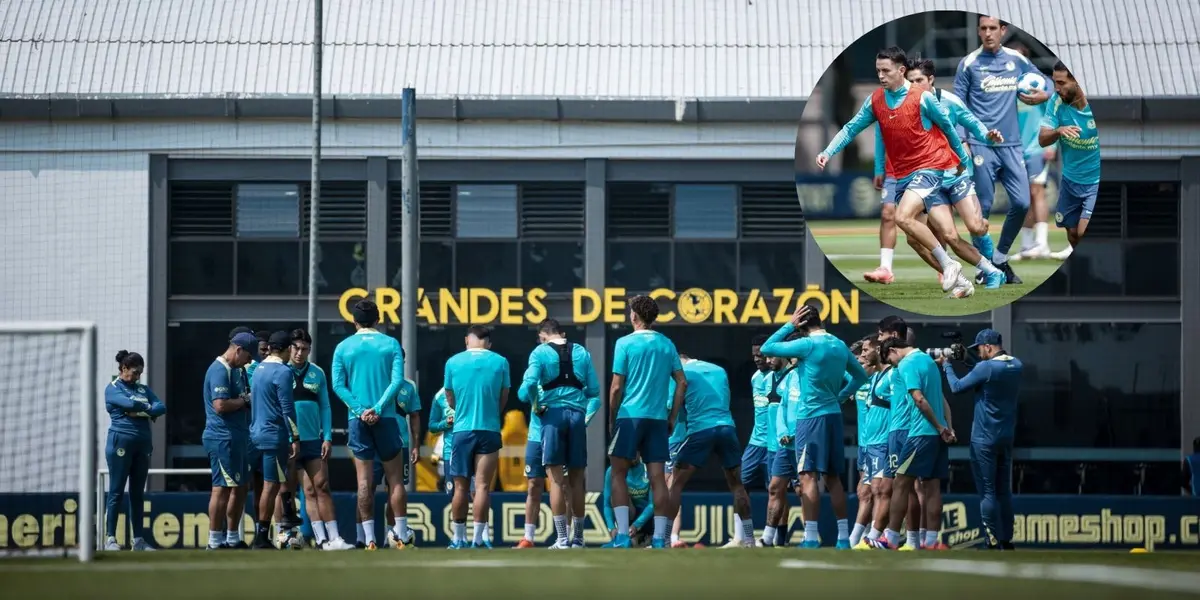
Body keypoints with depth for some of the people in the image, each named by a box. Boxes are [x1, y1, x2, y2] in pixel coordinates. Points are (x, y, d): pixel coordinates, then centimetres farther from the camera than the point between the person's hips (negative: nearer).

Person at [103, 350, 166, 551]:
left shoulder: (143, 389, 16)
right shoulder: (113, 389, 1)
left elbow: (161, 407, 2)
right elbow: (129, 403, -18)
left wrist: (140, 411, -13)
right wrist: (147, 407, -1)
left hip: (143, 444, 5)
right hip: (121, 443, -5)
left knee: (137, 493, 7)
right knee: (117, 492, -4)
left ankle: (138, 540, 8)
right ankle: (110, 538, -2)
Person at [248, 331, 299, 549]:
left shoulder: (259, 368, 13)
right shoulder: (283, 372, -12)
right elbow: (287, 408, -16)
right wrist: (295, 437, -12)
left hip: (258, 433, 9)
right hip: (274, 435, -9)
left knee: (268, 485, 13)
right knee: (271, 486, -5)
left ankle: (261, 535, 14)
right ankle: (262, 538, -6)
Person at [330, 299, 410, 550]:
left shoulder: (343, 347, 4)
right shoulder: (390, 344, 2)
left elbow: (338, 385, -4)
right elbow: (397, 380, -9)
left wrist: (359, 410, -9)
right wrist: (377, 408, -13)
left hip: (358, 419, 1)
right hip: (386, 418, -1)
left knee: (365, 481, 1)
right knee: (395, 478, 7)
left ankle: (369, 538, -2)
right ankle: (402, 535, 7)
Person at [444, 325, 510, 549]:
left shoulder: (453, 362, 0)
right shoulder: (500, 362, -1)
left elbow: (450, 400, 10)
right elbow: (503, 400, 6)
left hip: (462, 430, 1)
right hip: (489, 430, -1)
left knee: (460, 486, 8)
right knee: (482, 486, -2)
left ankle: (459, 539, 12)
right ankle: (478, 538, -6)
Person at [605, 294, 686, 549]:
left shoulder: (625, 343, -4)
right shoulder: (667, 345, 9)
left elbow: (617, 387, -6)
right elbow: (682, 383, 7)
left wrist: (611, 420, 5)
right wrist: (672, 418, 13)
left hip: (630, 415, -4)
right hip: (658, 418, 4)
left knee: (618, 473, 3)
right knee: (657, 477, 2)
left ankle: (622, 535, -7)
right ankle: (659, 538, -2)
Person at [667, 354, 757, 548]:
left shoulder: (682, 373, 6)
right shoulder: (719, 370, 19)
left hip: (700, 430, -4)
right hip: (727, 427, 4)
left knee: (675, 483, 2)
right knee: (736, 484, 15)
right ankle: (749, 538, 14)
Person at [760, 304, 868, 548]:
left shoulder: (807, 345, -13)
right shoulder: (840, 345, 9)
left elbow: (766, 348, -6)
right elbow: (860, 376, 23)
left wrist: (790, 326, 0)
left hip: (811, 416, -7)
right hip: (834, 415, 7)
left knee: (808, 476, -8)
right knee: (833, 477, 12)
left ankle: (811, 538, -15)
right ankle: (843, 537, 12)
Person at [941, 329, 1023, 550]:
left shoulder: (986, 368, -18)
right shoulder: (1016, 366, 3)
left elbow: (957, 387, -8)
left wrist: (946, 365, 7)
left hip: (984, 440, -7)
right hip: (1007, 438, 7)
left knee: (987, 492, -4)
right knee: (1004, 490, 13)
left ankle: (994, 542, -7)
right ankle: (1006, 541, 15)